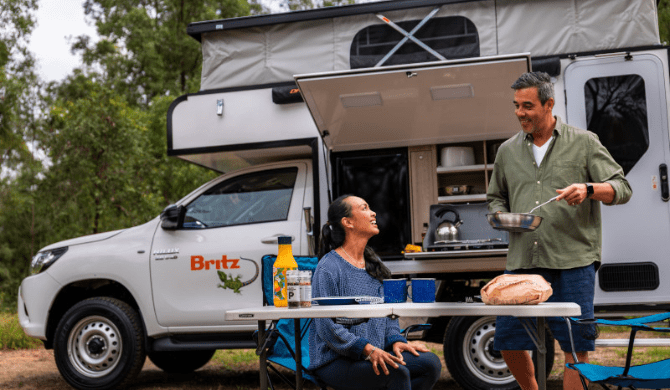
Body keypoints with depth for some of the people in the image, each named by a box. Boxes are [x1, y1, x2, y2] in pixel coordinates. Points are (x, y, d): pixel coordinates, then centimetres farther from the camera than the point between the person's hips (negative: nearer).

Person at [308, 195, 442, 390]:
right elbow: (326, 326, -17)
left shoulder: (373, 264, 14)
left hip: (376, 352, 8)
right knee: (396, 372, -30)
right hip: (336, 362, -7)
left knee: (431, 363, -12)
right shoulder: (328, 268, -12)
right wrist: (367, 349, -26)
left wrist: (395, 340, 0)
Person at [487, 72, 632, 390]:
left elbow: (622, 188, 3)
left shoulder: (583, 143, 6)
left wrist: (588, 189, -17)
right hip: (522, 262, 4)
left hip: (573, 262, -3)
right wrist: (501, 216, 3)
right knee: (507, 342, 7)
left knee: (575, 347, -1)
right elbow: (495, 198, 25)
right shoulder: (508, 151, 15)